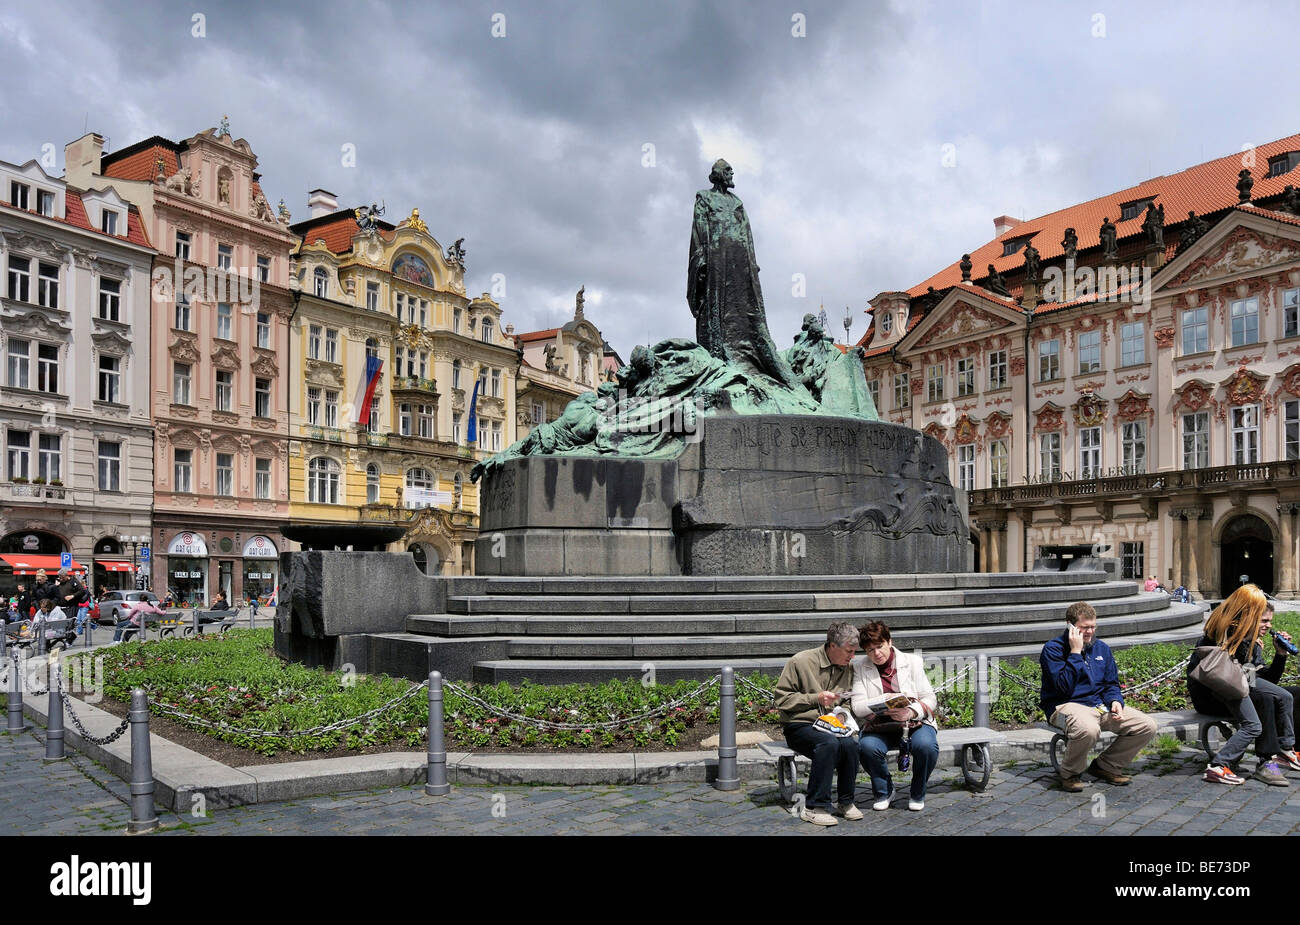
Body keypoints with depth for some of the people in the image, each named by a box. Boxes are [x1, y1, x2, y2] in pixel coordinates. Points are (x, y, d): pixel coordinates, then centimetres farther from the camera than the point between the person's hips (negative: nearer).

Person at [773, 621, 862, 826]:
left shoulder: (849, 667, 9)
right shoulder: (801, 662, -9)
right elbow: (782, 699, -8)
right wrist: (816, 698, -15)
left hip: (830, 725, 5)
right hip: (799, 726, -5)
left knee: (850, 744, -28)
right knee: (829, 743, -34)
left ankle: (846, 802, -7)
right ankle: (814, 808, -24)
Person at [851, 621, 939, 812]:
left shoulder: (912, 662, 3)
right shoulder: (860, 668, 3)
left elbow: (930, 699, -1)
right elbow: (857, 706, -6)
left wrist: (911, 712, -22)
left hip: (916, 722, 0)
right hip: (880, 727, 0)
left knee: (926, 745, -32)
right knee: (867, 746, -32)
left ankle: (918, 794, -1)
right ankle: (883, 792, 0)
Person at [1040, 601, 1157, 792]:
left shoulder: (1101, 648, 13)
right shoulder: (1053, 649, -8)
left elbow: (1111, 683, 18)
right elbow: (1065, 687, -19)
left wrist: (1115, 701, -5)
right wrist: (1075, 652, -19)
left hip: (1101, 704, 7)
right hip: (1067, 705, -7)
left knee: (1147, 726, -9)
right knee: (1088, 729, -40)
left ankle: (1107, 766, 10)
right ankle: (1070, 774, -10)